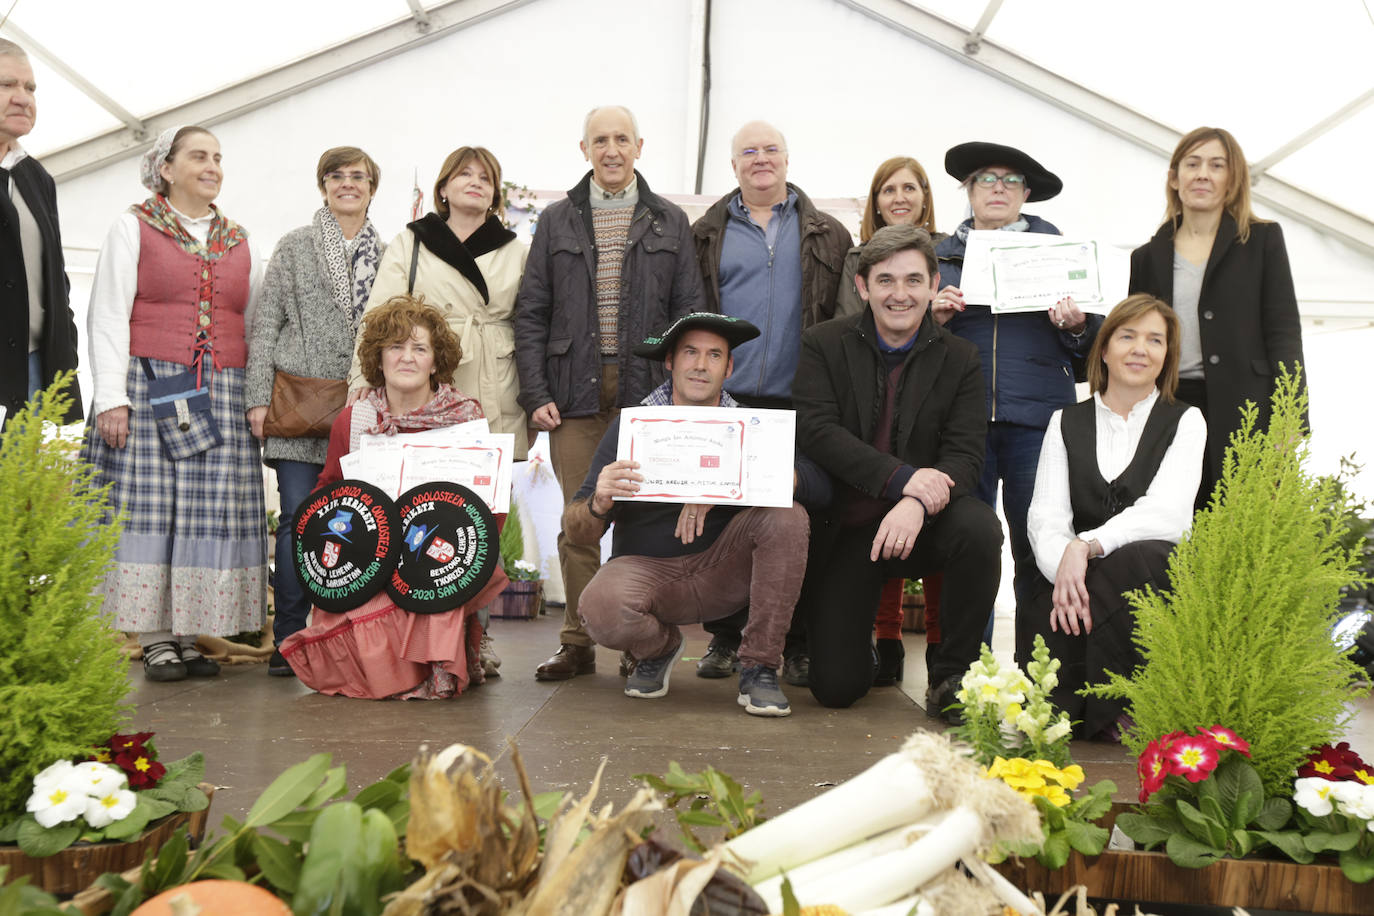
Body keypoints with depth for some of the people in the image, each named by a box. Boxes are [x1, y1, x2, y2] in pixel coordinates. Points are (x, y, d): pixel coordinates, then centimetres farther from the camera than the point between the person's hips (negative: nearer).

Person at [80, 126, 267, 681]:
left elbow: (256, 324, 19)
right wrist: (111, 396, -10)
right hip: (149, 387, -3)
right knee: (149, 507, -6)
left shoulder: (240, 242, 18)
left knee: (212, 510, -1)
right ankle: (157, 640, 0)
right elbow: (107, 317, 0)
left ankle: (189, 634, 6)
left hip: (223, 398, 4)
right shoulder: (133, 228, 7)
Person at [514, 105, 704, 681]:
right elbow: (531, 314, 9)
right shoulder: (557, 222, 12)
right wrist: (535, 394, -1)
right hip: (576, 395, 1)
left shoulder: (670, 222, 11)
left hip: (647, 394, 0)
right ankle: (578, 643, 12)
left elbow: (689, 313, 7)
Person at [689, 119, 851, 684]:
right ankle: (725, 639, 15)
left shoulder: (827, 235, 12)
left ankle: (798, 647, 11)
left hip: (799, 403, 0)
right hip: (725, 402, 1)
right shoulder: (708, 235, 13)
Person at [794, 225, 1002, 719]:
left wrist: (918, 503, -30)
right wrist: (901, 478, -25)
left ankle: (951, 674, -11)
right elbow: (814, 429, -15)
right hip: (846, 526, -1)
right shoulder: (822, 345, -2)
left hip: (921, 522, 1)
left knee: (980, 528, -34)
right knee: (836, 686, -11)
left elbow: (965, 455, -8)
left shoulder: (960, 358, 1)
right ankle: (862, 642, 29)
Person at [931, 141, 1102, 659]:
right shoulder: (941, 255, 16)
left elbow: (1093, 343, 14)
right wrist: (935, 316, -3)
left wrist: (1077, 326, -8)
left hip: (1036, 416, 0)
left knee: (1038, 548, -3)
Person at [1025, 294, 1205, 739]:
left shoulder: (1184, 421, 9)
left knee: (1129, 560, -38)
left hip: (1154, 576, 0)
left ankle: (1120, 710, -18)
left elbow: (1168, 514, -10)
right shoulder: (1066, 423, 15)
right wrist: (1063, 567, -22)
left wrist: (1086, 546, -25)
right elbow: (1046, 516, 1)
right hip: (1076, 578, 1)